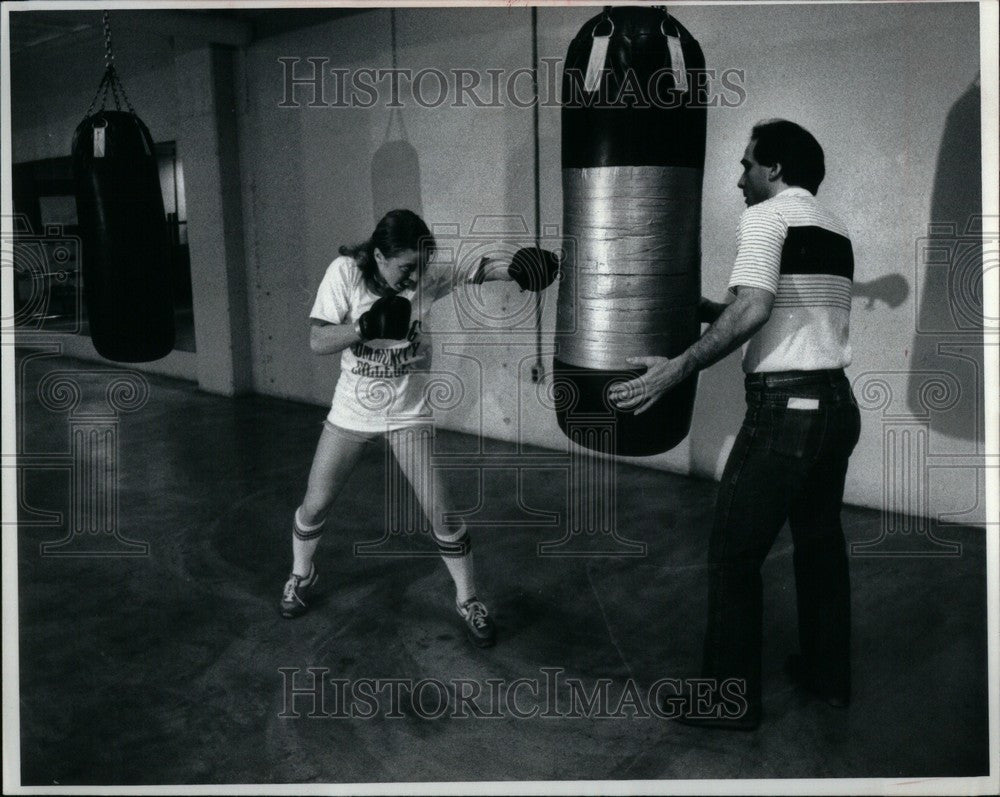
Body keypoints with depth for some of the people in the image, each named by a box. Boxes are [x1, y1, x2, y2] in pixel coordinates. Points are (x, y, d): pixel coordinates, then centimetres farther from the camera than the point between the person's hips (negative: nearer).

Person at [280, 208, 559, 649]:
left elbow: (479, 270, -19)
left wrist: (517, 270, -41)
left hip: (409, 414, 0)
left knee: (440, 512, -3)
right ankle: (300, 577, 39)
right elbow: (317, 341, -17)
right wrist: (365, 326, -33)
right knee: (314, 504, 10)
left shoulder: (429, 276, -14)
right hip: (351, 412, 1)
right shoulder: (345, 272, -16)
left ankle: (468, 601, 16)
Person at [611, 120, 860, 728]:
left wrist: (677, 369, -22)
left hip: (785, 408, -9)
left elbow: (754, 309, -22)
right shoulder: (835, 230, 17)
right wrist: (708, 311, 24)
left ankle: (732, 699, 10)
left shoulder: (767, 216, -8)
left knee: (734, 553, 1)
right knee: (820, 539, 20)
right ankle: (828, 673, 34)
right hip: (838, 403, 9)